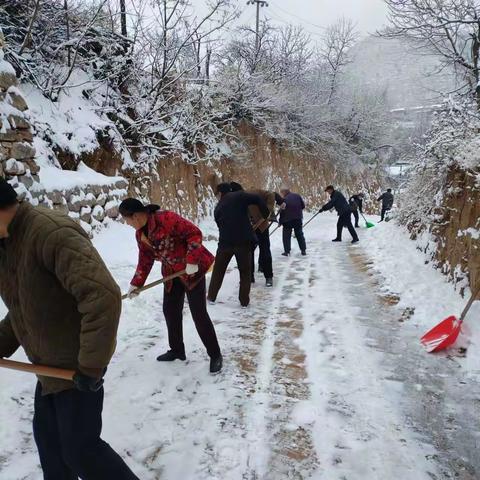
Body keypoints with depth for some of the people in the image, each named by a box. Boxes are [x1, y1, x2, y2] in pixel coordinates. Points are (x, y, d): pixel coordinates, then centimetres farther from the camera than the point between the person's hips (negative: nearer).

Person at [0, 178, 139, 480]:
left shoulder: (50, 231, -28)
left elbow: (104, 296, -36)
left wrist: (91, 366, -30)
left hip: (77, 364, -9)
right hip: (49, 363, 9)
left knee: (79, 447, 2)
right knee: (47, 436, 23)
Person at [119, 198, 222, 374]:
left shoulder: (167, 219, -25)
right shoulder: (140, 234, 3)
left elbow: (194, 233, -25)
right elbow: (145, 261, 12)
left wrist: (192, 261, -29)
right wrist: (136, 283, 10)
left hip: (192, 270, -8)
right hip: (171, 273, 8)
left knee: (198, 313, -5)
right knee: (170, 311, 10)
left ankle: (215, 355, 8)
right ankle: (177, 350, 30)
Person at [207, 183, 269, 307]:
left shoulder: (218, 208, 16)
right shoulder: (239, 195, 2)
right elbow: (258, 199, -9)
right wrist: (266, 214, 4)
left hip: (226, 241, 3)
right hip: (244, 240, -2)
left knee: (218, 270, 20)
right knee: (245, 272, 12)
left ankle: (211, 297, 29)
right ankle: (244, 301, 15)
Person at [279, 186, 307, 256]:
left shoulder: (285, 200, -15)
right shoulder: (297, 196, 1)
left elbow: (282, 212, -13)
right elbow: (303, 206, 7)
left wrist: (280, 221, -3)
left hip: (287, 220, -5)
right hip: (298, 219, 5)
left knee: (286, 236, 7)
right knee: (300, 235, 14)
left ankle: (286, 251, 5)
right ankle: (303, 250, 15)